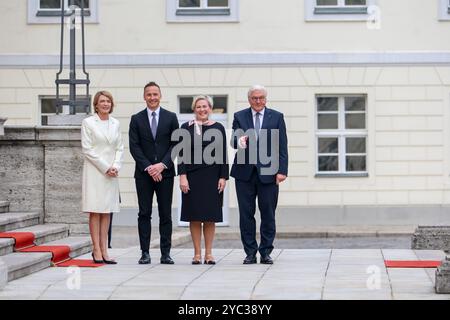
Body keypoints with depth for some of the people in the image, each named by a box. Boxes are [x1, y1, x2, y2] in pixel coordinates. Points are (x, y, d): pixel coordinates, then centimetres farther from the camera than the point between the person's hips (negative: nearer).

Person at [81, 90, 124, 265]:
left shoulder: (116, 123, 12)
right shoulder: (88, 122, -1)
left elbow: (119, 148, 12)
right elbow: (87, 149, -7)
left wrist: (116, 167, -5)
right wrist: (105, 168, -11)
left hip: (112, 172, 5)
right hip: (95, 170, -4)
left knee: (107, 212, 4)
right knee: (95, 211, -5)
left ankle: (104, 250, 5)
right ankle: (96, 251, -4)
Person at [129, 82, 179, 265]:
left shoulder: (171, 118, 7)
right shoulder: (136, 119, 6)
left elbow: (175, 144, 1)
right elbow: (134, 146, 0)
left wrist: (162, 165, -11)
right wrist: (148, 167, -11)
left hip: (165, 172, 0)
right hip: (143, 173, 0)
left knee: (165, 215, 1)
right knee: (144, 214, 0)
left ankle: (165, 253, 4)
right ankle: (145, 253, 2)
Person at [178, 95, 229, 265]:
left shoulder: (218, 128, 5)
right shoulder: (186, 128, 3)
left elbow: (223, 155, 4)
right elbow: (182, 154, 0)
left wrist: (223, 177, -3)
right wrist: (182, 176, -9)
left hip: (212, 177, 1)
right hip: (193, 177, 0)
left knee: (210, 216, 2)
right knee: (194, 216, 1)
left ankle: (209, 253, 9)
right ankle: (197, 253, 7)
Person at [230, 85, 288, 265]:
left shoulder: (276, 117, 6)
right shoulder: (239, 117, 9)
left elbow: (282, 147, 3)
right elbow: (234, 142, 2)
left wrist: (282, 171, -6)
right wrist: (239, 141, -23)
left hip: (268, 173, -1)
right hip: (245, 173, 1)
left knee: (268, 215, 1)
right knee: (246, 214, 2)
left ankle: (266, 252, 9)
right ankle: (250, 253, 8)